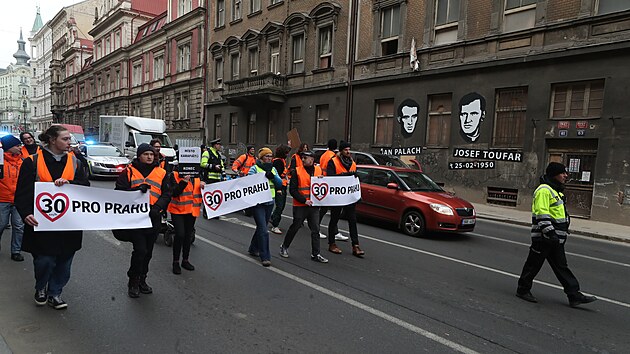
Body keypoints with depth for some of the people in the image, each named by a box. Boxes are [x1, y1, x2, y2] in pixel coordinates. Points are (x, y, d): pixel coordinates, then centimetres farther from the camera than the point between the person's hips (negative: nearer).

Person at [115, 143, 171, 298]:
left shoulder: (161, 173, 7)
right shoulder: (129, 172, 1)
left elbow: (166, 194, 4)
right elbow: (119, 191, -4)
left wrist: (156, 208, -13)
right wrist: (136, 190, -21)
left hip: (153, 218, 3)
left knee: (148, 252, 13)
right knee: (140, 250, -10)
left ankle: (142, 280, 31)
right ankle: (133, 282, 10)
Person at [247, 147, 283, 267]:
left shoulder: (273, 169, 12)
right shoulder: (254, 168, -4)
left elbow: (279, 184, 1)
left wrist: (272, 175, -16)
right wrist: (265, 174, -21)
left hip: (269, 203, 6)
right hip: (257, 203, -6)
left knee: (261, 227, 17)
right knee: (263, 230, -11)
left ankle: (253, 249, 36)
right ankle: (265, 257, -6)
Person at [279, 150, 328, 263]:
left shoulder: (319, 170, 7)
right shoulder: (297, 171, -5)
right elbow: (292, 190, -9)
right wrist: (304, 200, -16)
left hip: (314, 205, 3)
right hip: (300, 206, -3)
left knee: (315, 230, 4)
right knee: (295, 227, 8)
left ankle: (315, 254, 12)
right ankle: (284, 247, 29)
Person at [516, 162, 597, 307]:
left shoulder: (556, 191, 17)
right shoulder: (544, 190, -16)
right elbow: (542, 214, -23)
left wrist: (561, 233, 25)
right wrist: (549, 232, -27)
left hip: (556, 238, 10)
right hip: (543, 237, -10)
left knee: (561, 267, 12)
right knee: (534, 264, 2)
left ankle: (574, 295, 16)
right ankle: (523, 290, 14)